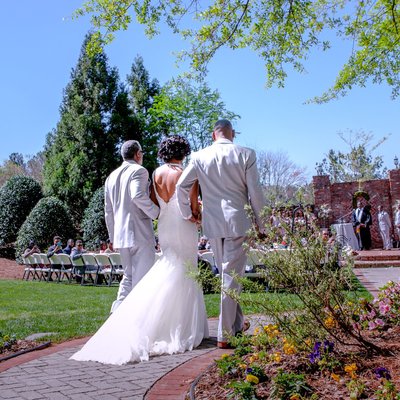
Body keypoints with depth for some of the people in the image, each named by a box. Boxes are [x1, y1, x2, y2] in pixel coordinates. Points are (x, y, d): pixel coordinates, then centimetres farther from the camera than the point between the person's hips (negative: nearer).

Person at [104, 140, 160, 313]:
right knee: (141, 278, 0)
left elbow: (108, 211, 18)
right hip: (140, 234, -7)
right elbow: (138, 195, -25)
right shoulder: (139, 171, -6)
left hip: (120, 235, 7)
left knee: (128, 276, 18)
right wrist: (155, 212, -12)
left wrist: (113, 237, 22)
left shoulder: (112, 176, 17)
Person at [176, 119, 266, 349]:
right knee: (232, 276, 1)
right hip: (238, 222, -3)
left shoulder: (200, 157, 3)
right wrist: (261, 225, 6)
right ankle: (225, 334, 5)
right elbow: (255, 193, -5)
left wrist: (188, 213, 17)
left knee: (227, 275, 19)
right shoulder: (246, 155, -4)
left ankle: (237, 323, 32)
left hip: (212, 224, 4)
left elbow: (181, 186, 2)